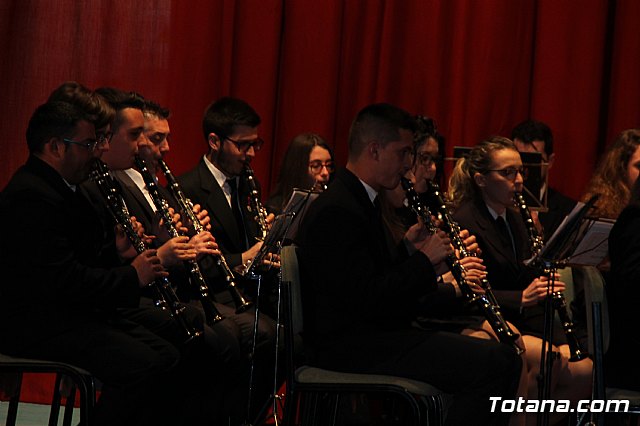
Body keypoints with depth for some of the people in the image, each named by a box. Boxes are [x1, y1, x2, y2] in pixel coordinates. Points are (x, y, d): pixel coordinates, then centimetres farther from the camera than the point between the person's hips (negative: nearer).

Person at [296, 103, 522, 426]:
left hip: (374, 334, 11)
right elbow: (367, 296, -23)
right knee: (493, 364, -22)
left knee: (504, 358, 3)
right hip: (350, 347, -11)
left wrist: (409, 251, 4)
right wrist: (424, 259, -12)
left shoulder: (358, 200, 16)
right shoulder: (336, 211, -16)